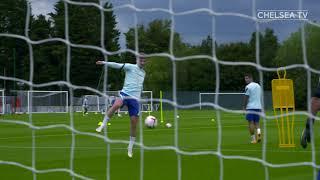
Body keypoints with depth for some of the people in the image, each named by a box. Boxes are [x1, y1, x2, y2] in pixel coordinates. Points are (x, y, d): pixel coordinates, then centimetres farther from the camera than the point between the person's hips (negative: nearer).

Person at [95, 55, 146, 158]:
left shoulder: (143, 73, 20)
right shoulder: (130, 67, 2)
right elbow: (117, 65, -13)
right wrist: (105, 63, -26)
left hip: (135, 99, 5)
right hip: (125, 93, -5)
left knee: (134, 124, -1)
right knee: (116, 105, -39)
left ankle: (130, 148, 14)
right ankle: (103, 125, -26)